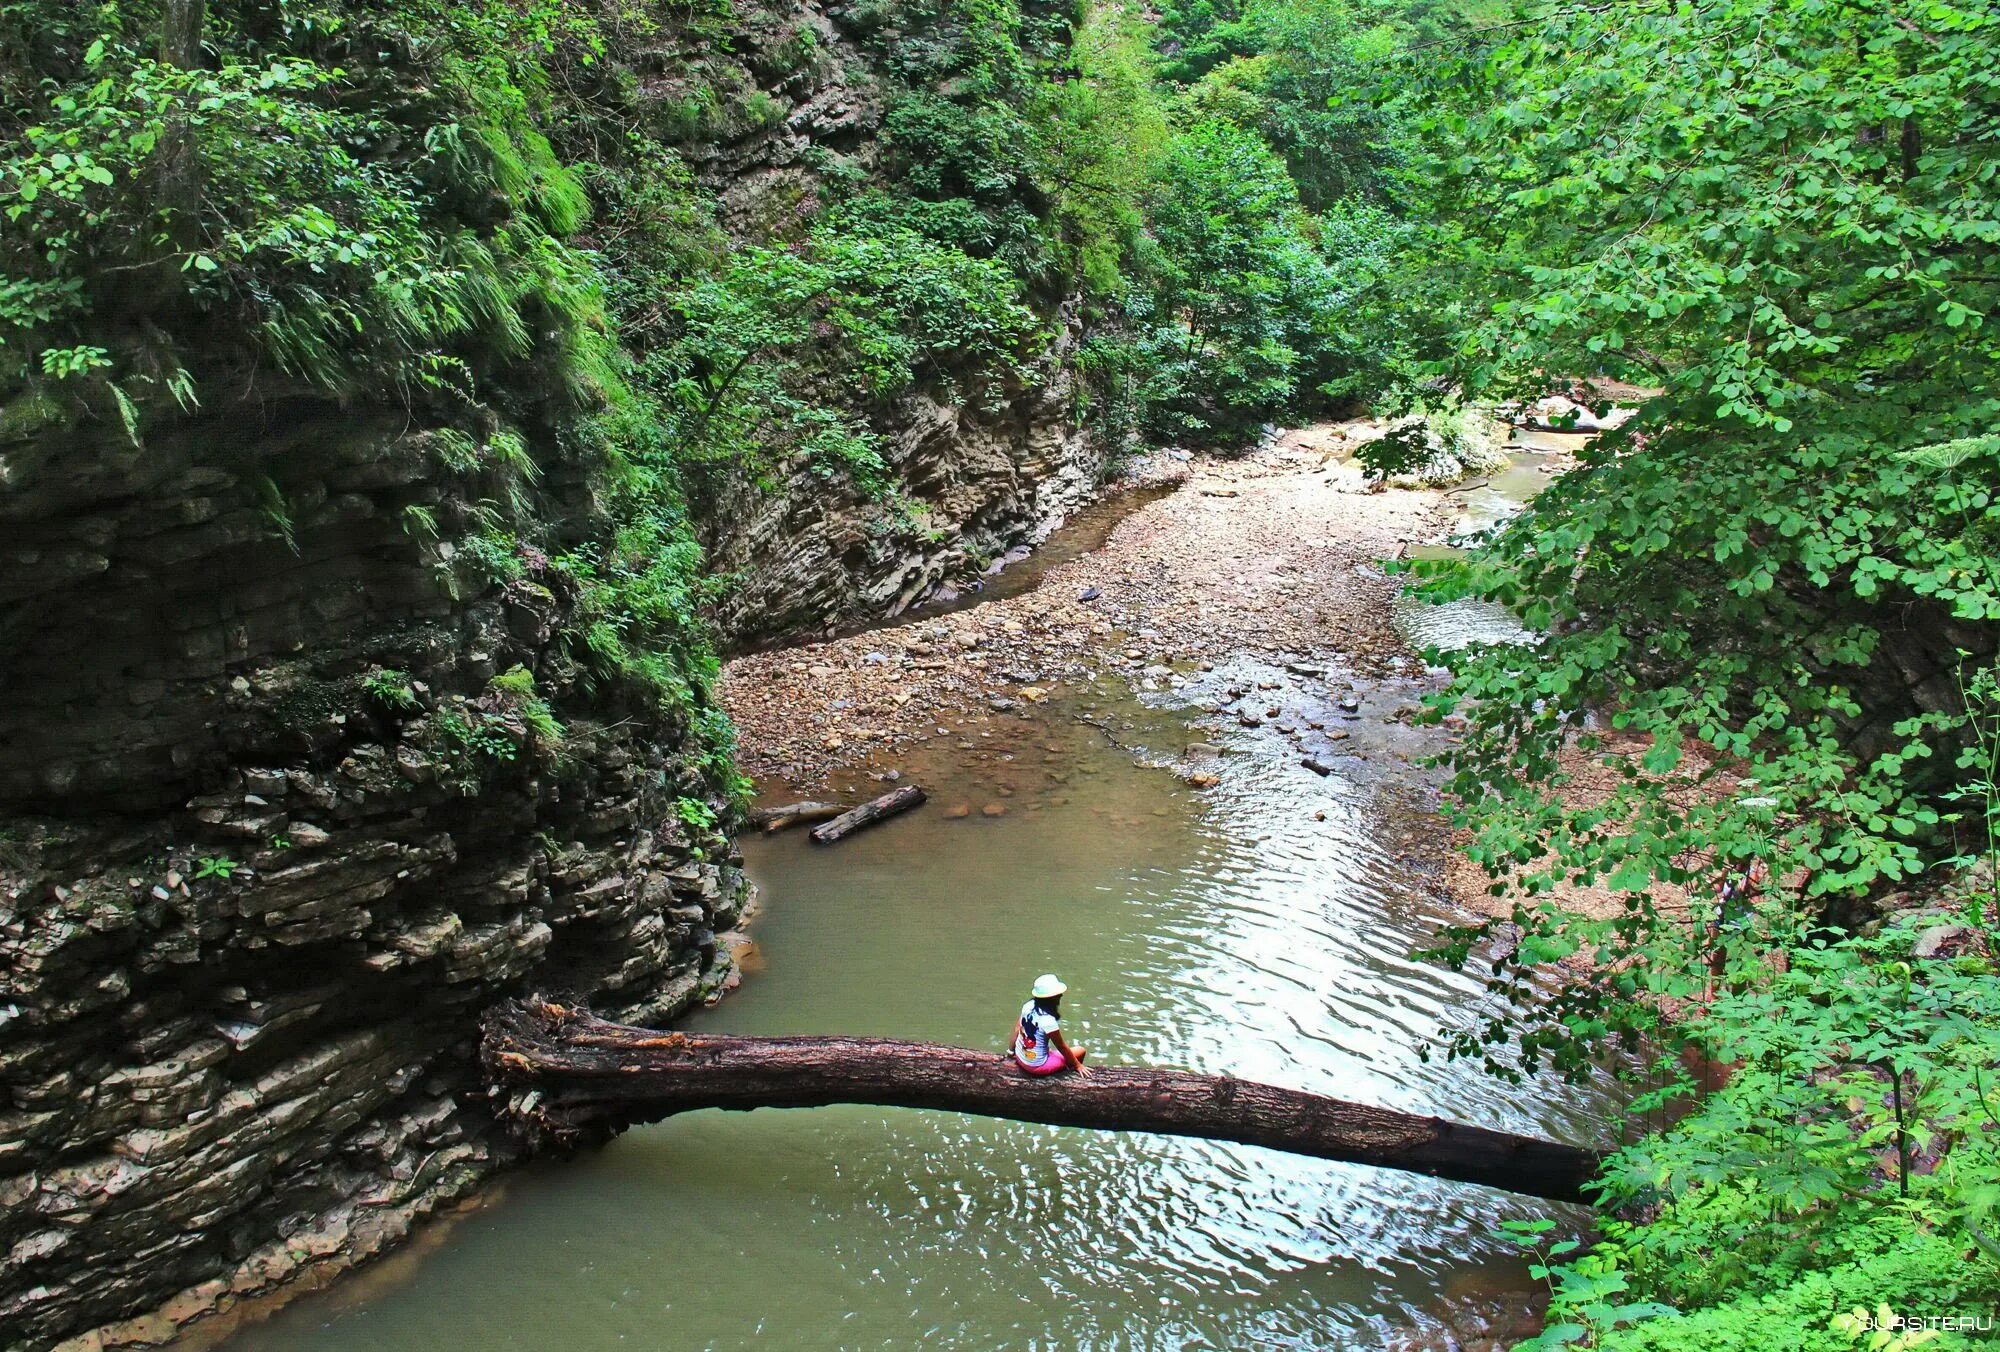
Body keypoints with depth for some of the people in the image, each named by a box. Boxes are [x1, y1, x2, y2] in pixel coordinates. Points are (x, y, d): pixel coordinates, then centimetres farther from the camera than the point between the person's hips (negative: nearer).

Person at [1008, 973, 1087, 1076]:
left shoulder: (1028, 1006, -11)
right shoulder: (1048, 1021, -29)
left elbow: (1017, 1028, 2)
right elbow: (1062, 1047, -17)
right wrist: (1078, 1065, -2)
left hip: (1020, 1057, 8)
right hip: (1037, 1067, -7)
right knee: (1080, 1051, 4)